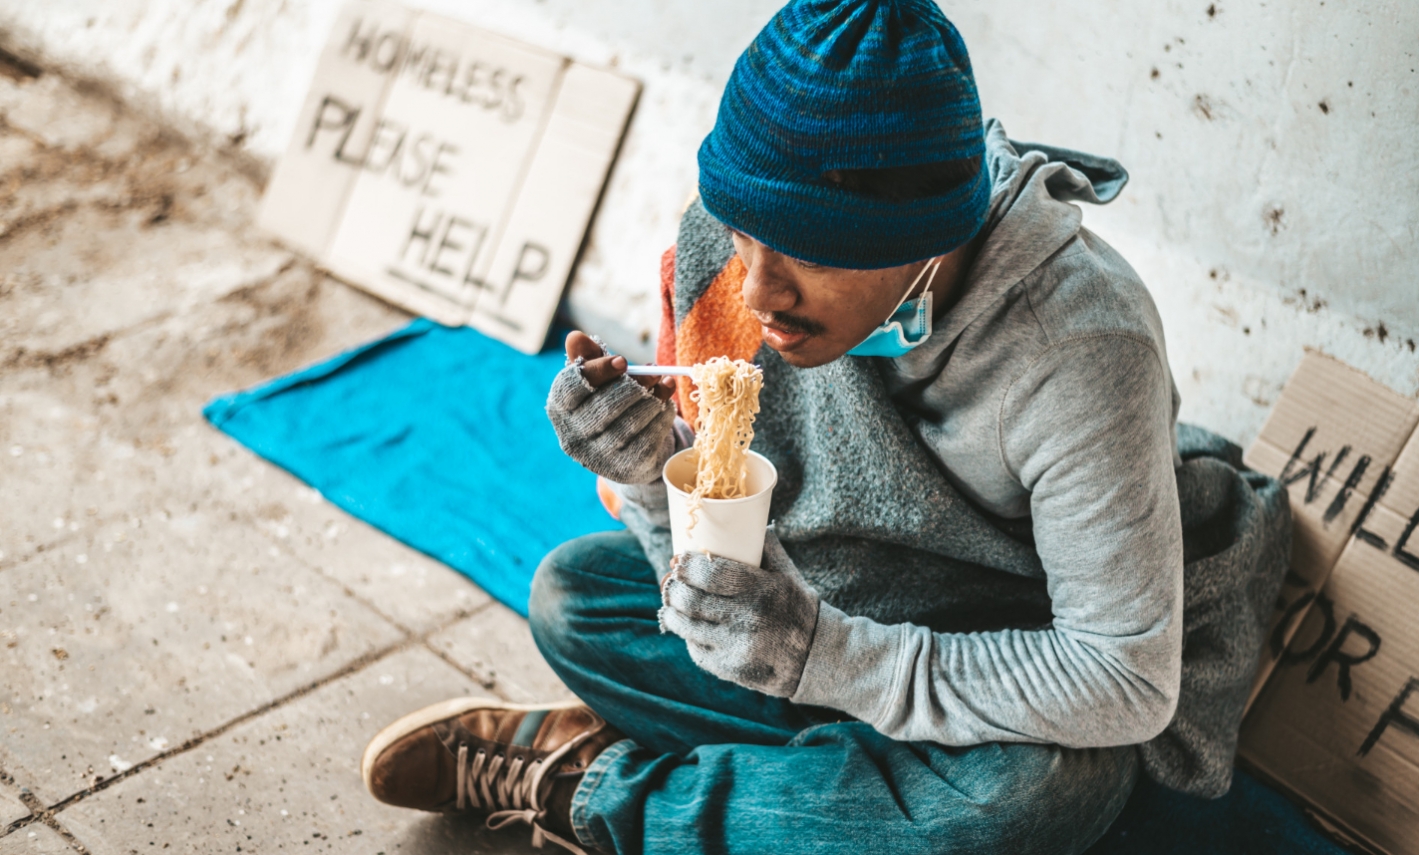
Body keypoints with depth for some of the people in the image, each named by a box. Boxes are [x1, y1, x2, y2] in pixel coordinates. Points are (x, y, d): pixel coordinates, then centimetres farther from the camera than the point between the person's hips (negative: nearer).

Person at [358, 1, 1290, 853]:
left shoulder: (1081, 345, -34)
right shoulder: (729, 256, -19)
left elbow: (1126, 685, -30)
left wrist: (824, 653, -37)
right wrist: (658, 474, -32)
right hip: (842, 593, 5)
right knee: (571, 591, -5)